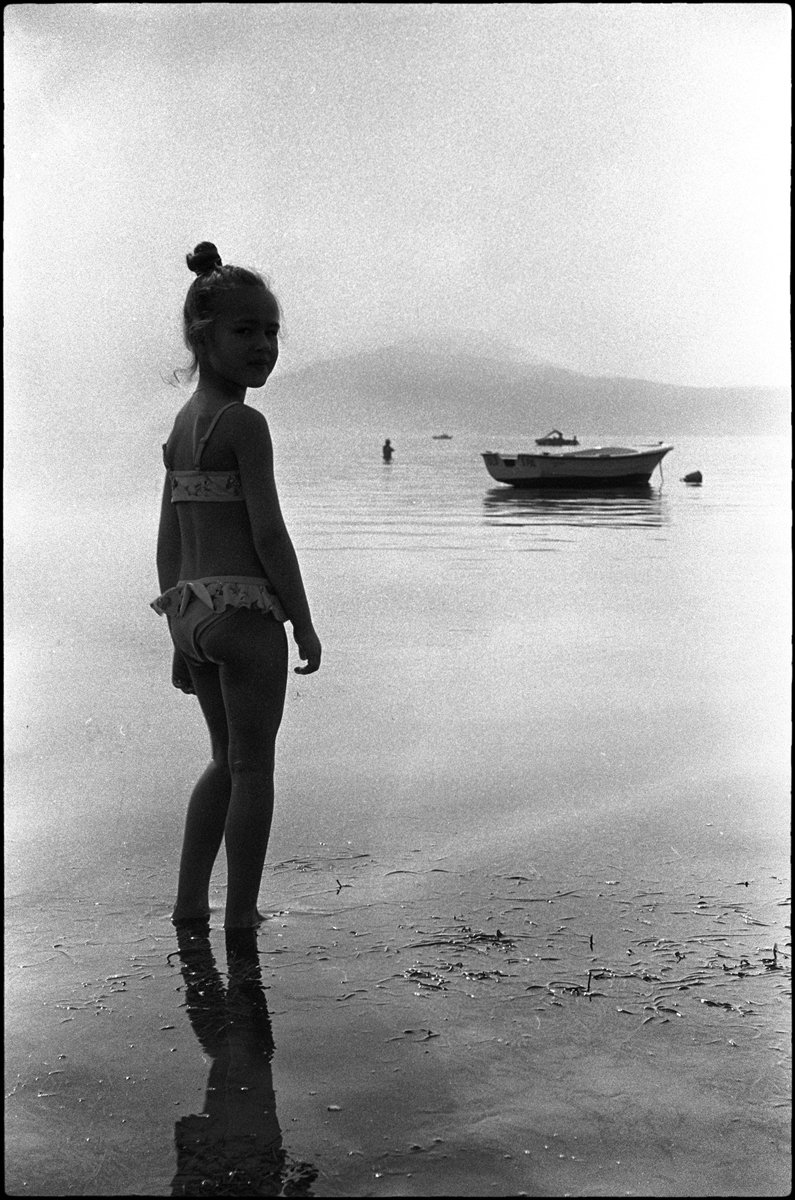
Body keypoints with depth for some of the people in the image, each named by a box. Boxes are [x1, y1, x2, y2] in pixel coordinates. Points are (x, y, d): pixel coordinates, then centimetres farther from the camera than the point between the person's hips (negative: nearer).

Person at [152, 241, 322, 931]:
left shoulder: (181, 425, 12)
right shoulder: (245, 423, -12)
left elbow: (169, 541, 14)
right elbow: (268, 533, -16)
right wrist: (304, 622, -7)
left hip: (189, 609, 8)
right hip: (245, 609, -8)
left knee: (228, 761, 21)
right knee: (253, 768, 5)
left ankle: (189, 903, 24)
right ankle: (241, 914, 13)